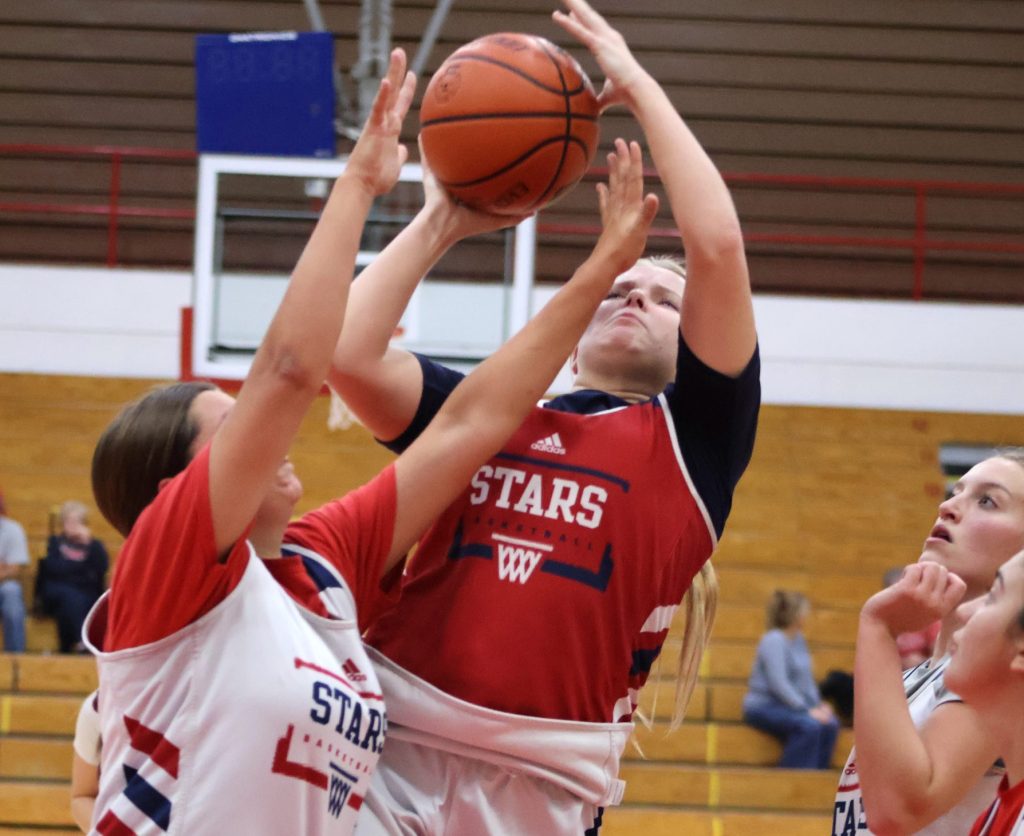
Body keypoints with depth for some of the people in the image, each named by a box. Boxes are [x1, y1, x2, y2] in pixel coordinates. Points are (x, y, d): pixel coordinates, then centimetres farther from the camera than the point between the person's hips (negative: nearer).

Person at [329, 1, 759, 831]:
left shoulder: (692, 438, 8)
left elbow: (718, 246, -4)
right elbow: (348, 354, 0)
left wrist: (639, 85, 4)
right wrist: (440, 223, 10)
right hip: (393, 744, 2)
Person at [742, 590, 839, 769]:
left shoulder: (798, 639, 12)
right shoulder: (774, 640, -15)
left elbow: (806, 679, 17)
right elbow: (778, 684, -22)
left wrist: (818, 704, 0)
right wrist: (807, 711, -23)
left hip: (786, 707, 8)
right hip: (763, 706, -8)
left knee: (830, 724, -16)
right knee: (809, 726, -32)